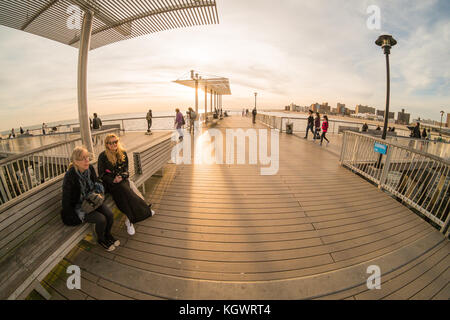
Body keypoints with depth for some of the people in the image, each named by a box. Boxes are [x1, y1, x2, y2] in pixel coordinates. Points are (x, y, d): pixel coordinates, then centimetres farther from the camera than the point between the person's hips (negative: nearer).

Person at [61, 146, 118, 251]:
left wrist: (98, 192, -7)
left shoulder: (90, 168, -9)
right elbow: (66, 201, -18)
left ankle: (108, 235, 17)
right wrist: (79, 217, -15)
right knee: (101, 219, -21)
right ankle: (101, 239, 11)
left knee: (110, 214, -13)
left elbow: (97, 182, 13)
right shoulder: (70, 176, -25)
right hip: (78, 206, -5)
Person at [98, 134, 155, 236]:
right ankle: (145, 211, -23)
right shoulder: (103, 156, -3)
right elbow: (102, 175, -1)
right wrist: (113, 180, -17)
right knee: (124, 190, -32)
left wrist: (121, 176, -12)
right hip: (110, 183, -2)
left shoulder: (123, 153, 6)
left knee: (124, 191, -30)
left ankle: (130, 220, -19)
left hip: (122, 179, 3)